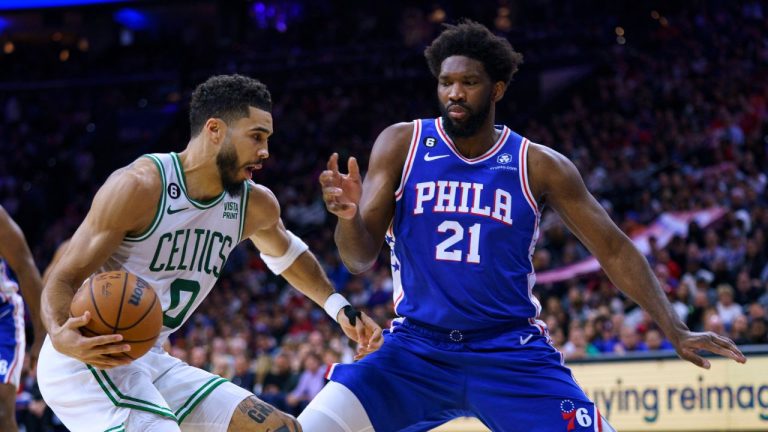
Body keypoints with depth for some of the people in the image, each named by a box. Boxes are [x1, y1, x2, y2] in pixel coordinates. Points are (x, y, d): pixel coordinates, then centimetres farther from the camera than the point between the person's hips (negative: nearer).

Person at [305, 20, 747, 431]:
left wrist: (675, 329, -5)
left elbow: (613, 248, 4)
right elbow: (362, 257, -4)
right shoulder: (401, 145, -1)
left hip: (513, 353, 0)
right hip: (416, 347, 0)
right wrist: (348, 215, -28)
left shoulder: (539, 165, -1)